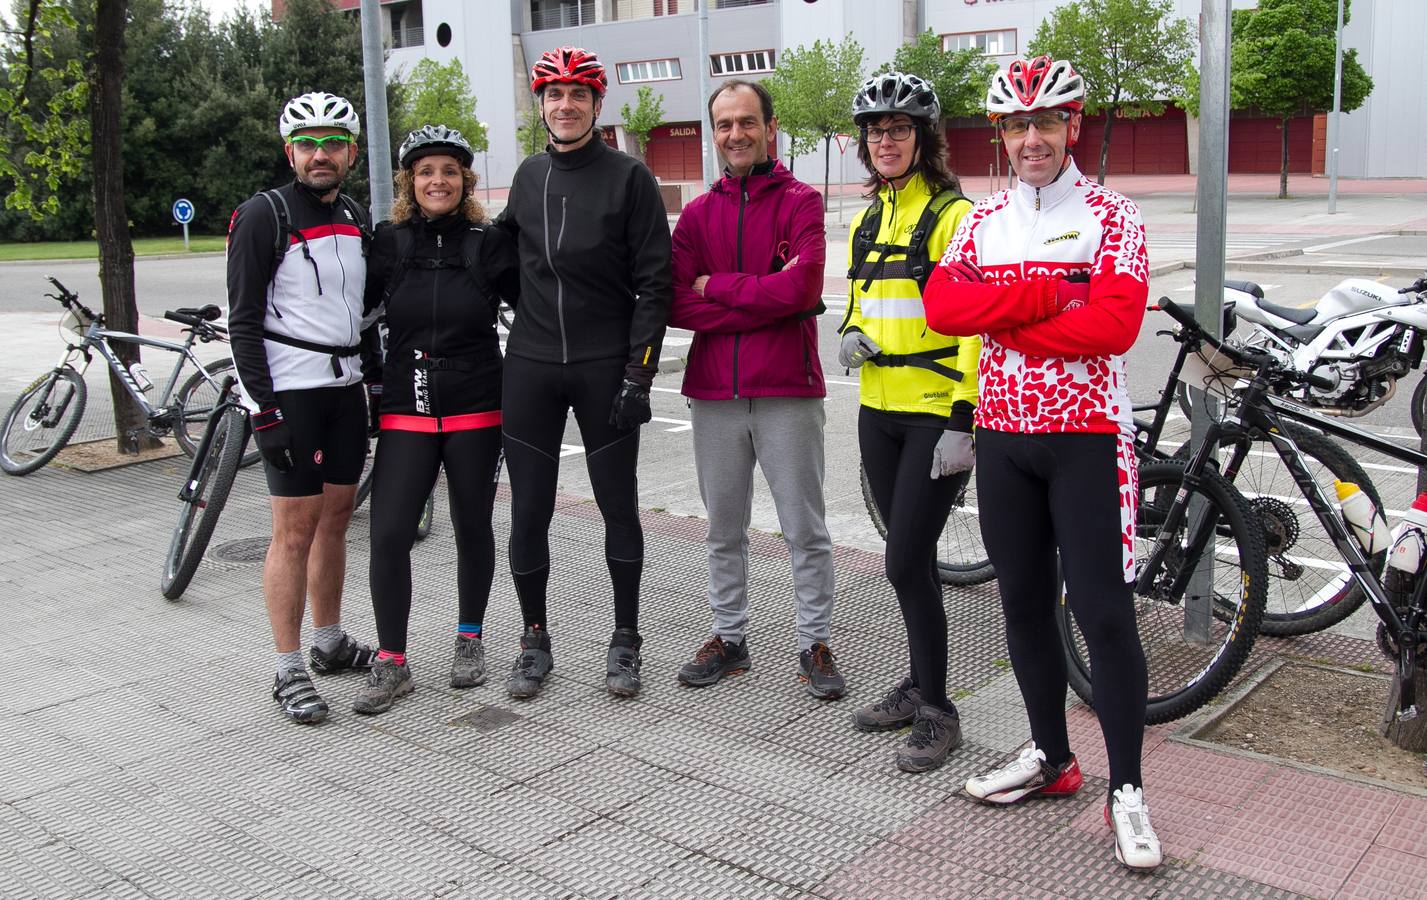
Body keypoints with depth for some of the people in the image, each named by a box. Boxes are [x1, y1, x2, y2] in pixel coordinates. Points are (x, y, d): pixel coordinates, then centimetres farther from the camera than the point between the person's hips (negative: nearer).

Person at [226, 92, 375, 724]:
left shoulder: (355, 218, 12)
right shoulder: (263, 215, -8)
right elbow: (243, 322, -12)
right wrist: (266, 410, -18)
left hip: (344, 387, 6)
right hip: (288, 392, -6)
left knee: (334, 518, 13)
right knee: (296, 529, -4)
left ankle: (330, 643, 28)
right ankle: (289, 671, 5)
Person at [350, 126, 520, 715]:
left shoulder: (489, 244, -1)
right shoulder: (388, 244, 2)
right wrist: (372, 377, 5)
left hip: (476, 409, 0)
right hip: (405, 411, 1)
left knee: (473, 529, 11)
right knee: (388, 536, -7)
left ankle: (469, 640, 30)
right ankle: (391, 662, 6)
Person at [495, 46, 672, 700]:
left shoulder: (629, 178, -3)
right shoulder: (529, 176, 10)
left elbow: (654, 283, -6)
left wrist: (639, 374, -12)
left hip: (606, 369, -3)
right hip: (530, 368, 4)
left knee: (619, 507, 5)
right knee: (529, 512, 5)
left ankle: (625, 641, 19)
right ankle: (535, 642, 19)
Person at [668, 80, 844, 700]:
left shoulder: (800, 203, 0)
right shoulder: (697, 215, 9)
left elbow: (803, 286, -17)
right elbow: (678, 304, -4)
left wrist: (717, 287, -8)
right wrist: (764, 299, -13)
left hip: (787, 393, -3)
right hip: (714, 395, 4)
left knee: (805, 530, 4)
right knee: (724, 529, 13)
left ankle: (814, 644, 17)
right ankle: (729, 637, 27)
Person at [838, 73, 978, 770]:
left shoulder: (953, 215, -9)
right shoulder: (866, 221, 14)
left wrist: (963, 420, -19)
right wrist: (852, 338, 1)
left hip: (936, 414, -7)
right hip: (879, 411, 7)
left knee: (906, 563, -8)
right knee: (910, 559, 15)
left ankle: (937, 713, 7)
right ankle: (919, 685, 29)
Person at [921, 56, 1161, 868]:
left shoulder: (1111, 215, -2)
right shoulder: (984, 220, 11)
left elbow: (1114, 324, -16)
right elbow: (942, 304, -6)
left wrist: (998, 315, -11)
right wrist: (1041, 295, -16)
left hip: (1086, 436, -5)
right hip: (1004, 436, 5)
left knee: (1104, 610, -5)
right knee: (1025, 604, 12)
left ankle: (1127, 791, 8)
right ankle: (1051, 757, 29)